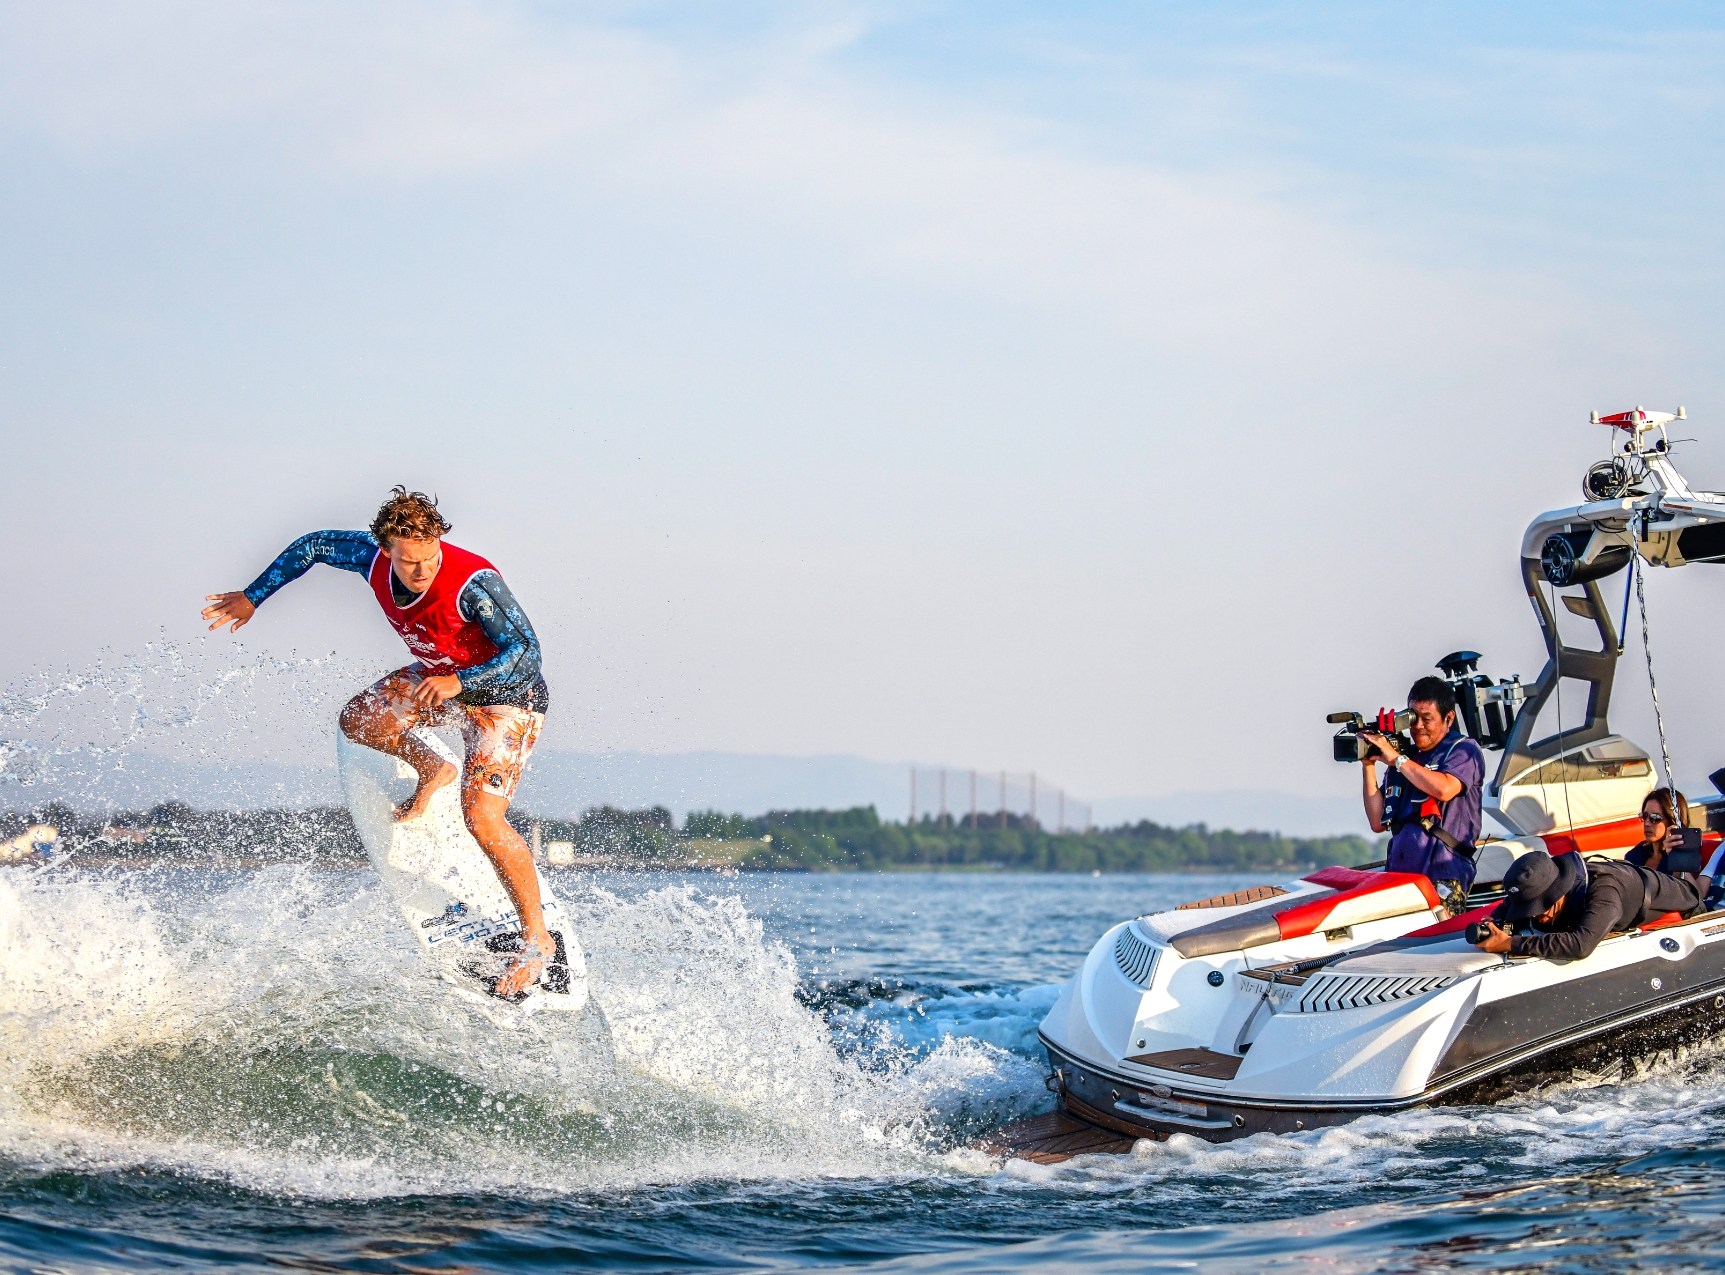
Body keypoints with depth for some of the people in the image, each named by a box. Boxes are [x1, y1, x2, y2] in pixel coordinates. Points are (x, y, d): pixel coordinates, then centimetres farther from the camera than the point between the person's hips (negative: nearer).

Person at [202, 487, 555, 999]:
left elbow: (526, 649, -31)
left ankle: (537, 937, -12)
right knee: (359, 719, -2)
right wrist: (251, 597, 7)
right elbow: (312, 546, 2)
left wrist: (459, 683, -41)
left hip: (506, 693, -8)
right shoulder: (373, 558, -16)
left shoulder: (472, 582, -35)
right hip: (441, 678, 8)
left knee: (481, 816, -21)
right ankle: (432, 772, 22)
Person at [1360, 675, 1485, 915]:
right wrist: (1369, 766, 9)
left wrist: (1397, 759, -9)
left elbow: (1445, 789, -17)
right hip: (1397, 874, 5)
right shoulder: (1405, 756, 23)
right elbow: (1378, 822, 17)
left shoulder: (1464, 751, 6)